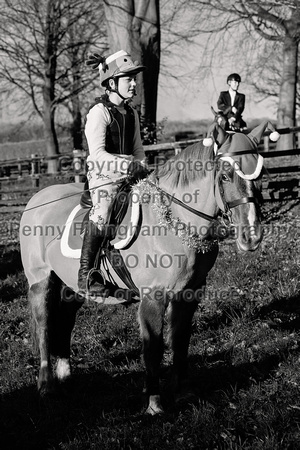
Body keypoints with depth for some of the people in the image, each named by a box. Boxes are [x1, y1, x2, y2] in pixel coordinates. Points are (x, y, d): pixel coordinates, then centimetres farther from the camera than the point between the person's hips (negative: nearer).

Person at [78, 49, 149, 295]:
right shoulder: (99, 112, -9)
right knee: (102, 212, -26)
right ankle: (85, 274, -20)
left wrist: (142, 168, 3)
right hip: (103, 173, -8)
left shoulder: (131, 113, 14)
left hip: (130, 173, 8)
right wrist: (128, 165, -26)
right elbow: (98, 153, -18)